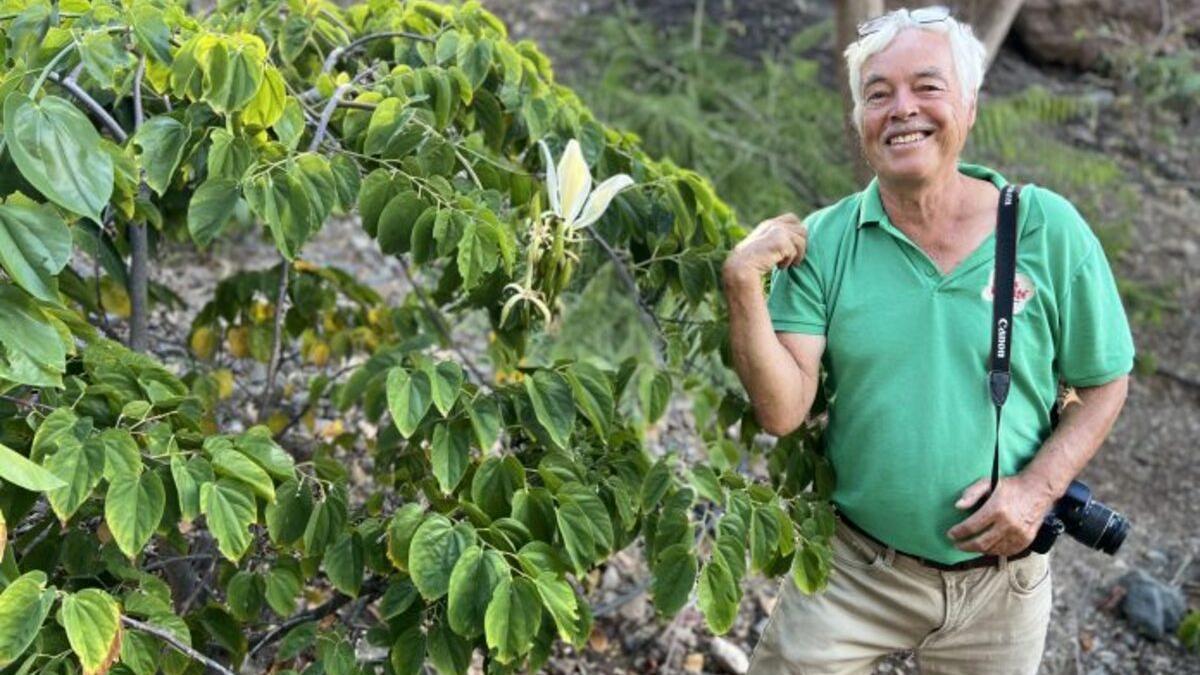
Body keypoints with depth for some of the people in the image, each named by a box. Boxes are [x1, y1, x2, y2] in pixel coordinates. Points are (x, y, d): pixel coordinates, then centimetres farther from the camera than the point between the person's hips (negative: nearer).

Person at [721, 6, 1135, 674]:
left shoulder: (1049, 230, -9)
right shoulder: (820, 244, -9)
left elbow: (1103, 383, 1)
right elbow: (782, 412, -15)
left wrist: (1039, 485, -14)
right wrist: (743, 288, -25)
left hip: (1000, 579, 1)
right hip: (853, 572, 0)